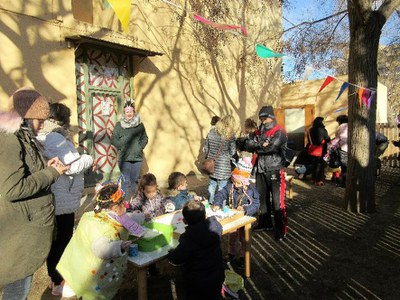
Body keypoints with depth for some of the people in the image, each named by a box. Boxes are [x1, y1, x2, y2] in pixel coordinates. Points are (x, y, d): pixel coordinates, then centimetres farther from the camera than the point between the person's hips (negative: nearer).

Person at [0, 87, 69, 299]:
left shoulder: (23, 139, 10)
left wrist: (45, 167, 2)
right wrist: (51, 173, -19)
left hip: (27, 226, 10)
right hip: (20, 230, -10)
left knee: (22, 279, 23)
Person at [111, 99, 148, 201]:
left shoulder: (140, 125, 7)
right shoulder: (119, 125, 3)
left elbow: (145, 138, 11)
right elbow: (113, 139, 2)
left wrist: (140, 147, -4)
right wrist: (121, 147, -10)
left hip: (137, 157, 2)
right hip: (124, 158, -2)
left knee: (135, 180, 11)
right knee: (126, 180, -3)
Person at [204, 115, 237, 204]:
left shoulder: (212, 132, 2)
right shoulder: (230, 134, -11)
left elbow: (206, 147, 7)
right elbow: (232, 151, -8)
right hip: (223, 165, -5)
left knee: (212, 184, 18)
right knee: (222, 187, 6)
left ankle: (210, 203, 30)